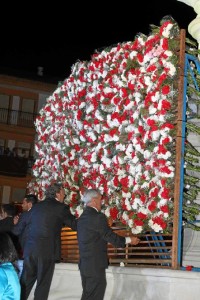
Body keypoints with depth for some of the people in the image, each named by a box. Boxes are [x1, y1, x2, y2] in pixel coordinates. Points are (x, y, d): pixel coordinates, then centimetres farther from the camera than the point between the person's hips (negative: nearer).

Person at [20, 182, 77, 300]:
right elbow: (75, 224, 1)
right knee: (43, 283, 4)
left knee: (26, 282, 13)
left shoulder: (36, 206, 14)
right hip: (46, 250, -6)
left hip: (29, 248, 6)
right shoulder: (60, 207, -3)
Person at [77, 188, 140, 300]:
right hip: (95, 265, -9)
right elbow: (110, 236, -14)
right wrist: (129, 240, 0)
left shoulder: (82, 217, 12)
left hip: (85, 264, 9)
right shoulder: (98, 217, -17)